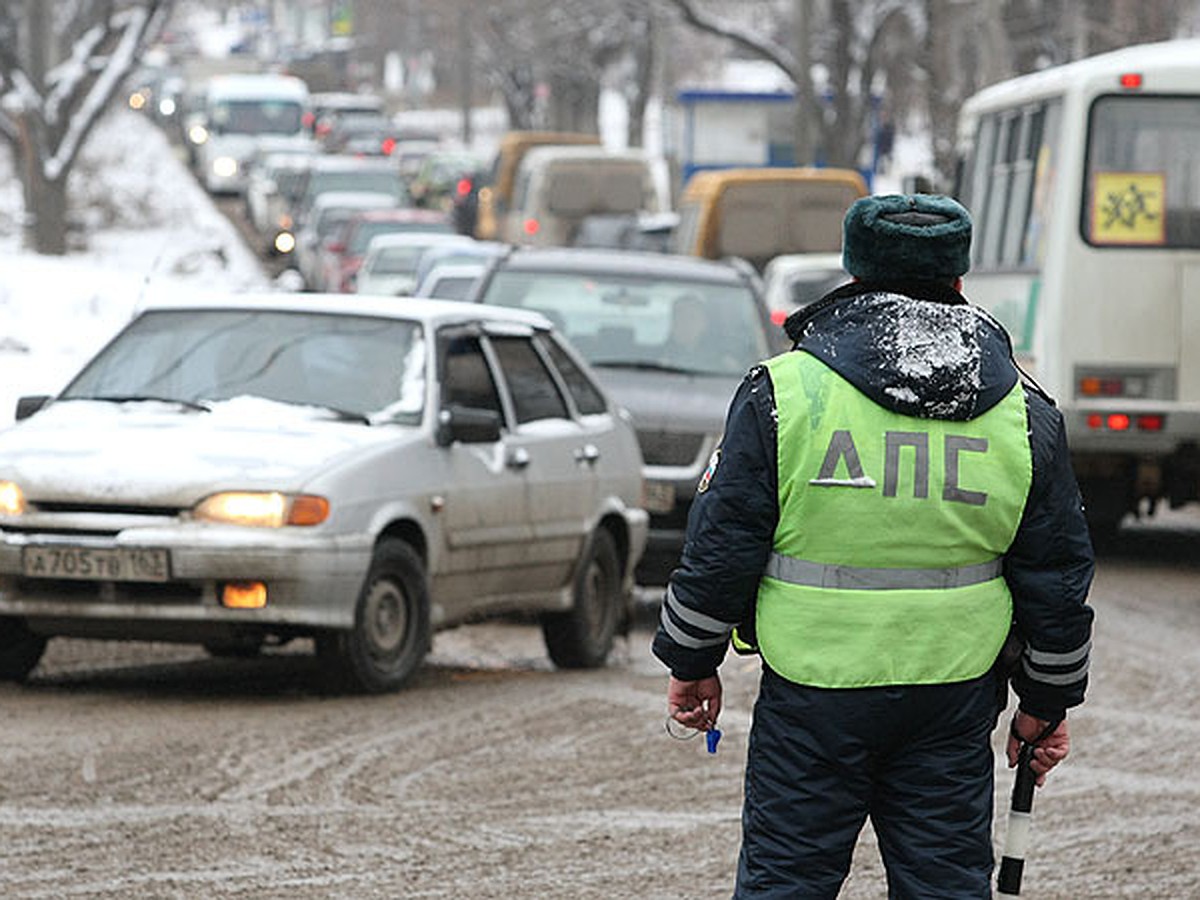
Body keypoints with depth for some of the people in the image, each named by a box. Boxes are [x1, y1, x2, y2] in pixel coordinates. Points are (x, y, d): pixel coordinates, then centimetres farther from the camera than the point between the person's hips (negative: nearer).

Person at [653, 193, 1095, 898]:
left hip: (813, 692, -2)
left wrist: (693, 663, 10)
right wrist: (1048, 702, 19)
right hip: (956, 701, 2)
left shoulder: (783, 392, -5)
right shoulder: (1025, 415, 4)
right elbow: (1058, 574, 8)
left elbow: (721, 548, -3)